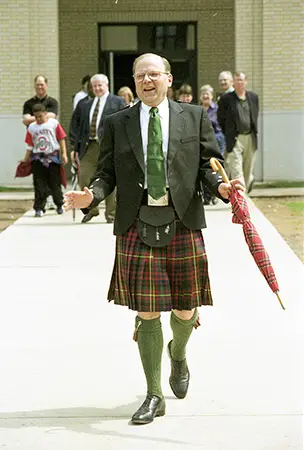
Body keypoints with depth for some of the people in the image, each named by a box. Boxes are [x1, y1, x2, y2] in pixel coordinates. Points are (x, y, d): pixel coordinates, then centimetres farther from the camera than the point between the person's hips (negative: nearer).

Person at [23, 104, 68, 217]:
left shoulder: (54, 123, 0)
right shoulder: (32, 127, 7)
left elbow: (61, 139, 0)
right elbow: (30, 146, 10)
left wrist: (64, 153, -7)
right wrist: (25, 160, 7)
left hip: (53, 157, -2)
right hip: (37, 159, 2)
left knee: (55, 183, 7)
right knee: (39, 185, 0)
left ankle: (60, 205, 24)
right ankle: (39, 208, 2)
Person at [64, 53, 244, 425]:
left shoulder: (195, 117, 8)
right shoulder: (117, 123, 8)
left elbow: (208, 165, 6)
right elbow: (107, 173, 6)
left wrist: (221, 186, -14)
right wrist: (91, 195, -13)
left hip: (183, 224, 0)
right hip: (137, 226, 0)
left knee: (185, 311, 7)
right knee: (147, 314, 1)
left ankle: (178, 353, 43)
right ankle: (154, 396, 13)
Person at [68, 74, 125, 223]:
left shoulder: (118, 102, 3)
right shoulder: (84, 104, 15)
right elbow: (75, 126, 17)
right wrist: (75, 147, 10)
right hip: (88, 148, 4)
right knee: (84, 178, 0)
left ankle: (111, 213, 11)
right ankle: (91, 208, 18)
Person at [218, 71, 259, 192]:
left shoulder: (253, 97, 10)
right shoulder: (226, 99, -3)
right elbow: (221, 119, 2)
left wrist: (254, 131, 14)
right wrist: (227, 135, 3)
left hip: (250, 138, 4)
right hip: (235, 140, -4)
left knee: (248, 170, 13)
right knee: (236, 171, -12)